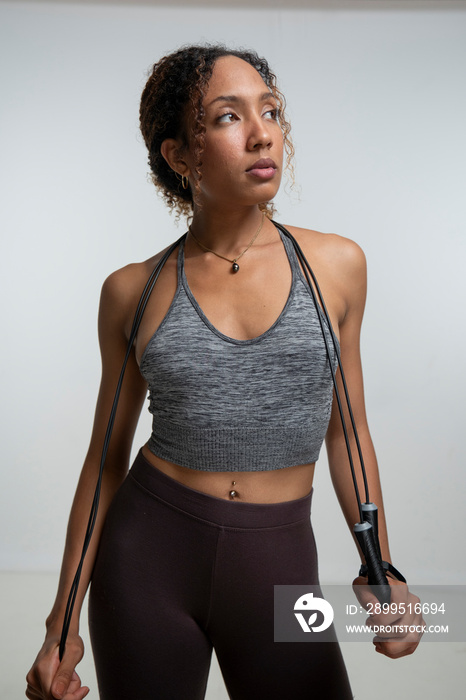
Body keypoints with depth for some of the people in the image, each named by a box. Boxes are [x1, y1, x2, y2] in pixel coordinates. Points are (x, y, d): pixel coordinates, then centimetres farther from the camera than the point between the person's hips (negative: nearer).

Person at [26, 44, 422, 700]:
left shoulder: (337, 264, -1)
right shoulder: (134, 291, -4)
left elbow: (346, 432, 6)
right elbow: (107, 455, 3)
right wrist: (63, 622, 3)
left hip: (280, 567, 1)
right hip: (148, 554, 0)